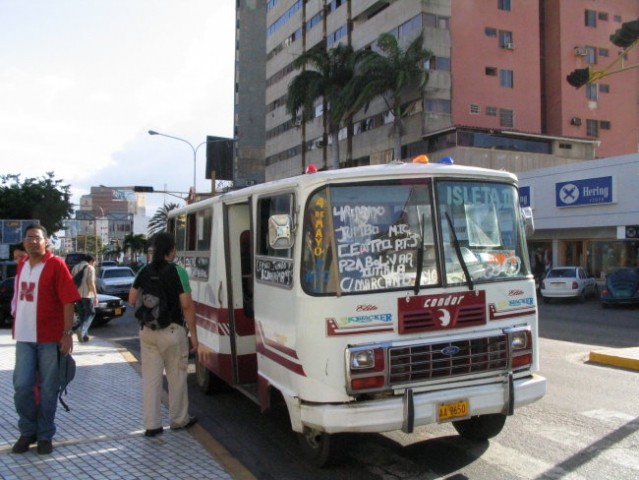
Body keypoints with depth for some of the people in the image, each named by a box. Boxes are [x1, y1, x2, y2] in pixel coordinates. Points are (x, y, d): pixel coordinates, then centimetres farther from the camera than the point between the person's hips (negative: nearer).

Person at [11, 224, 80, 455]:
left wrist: (67, 333, -16)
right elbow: (18, 298, 19)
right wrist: (15, 326, 18)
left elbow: (68, 301, -12)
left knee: (48, 389, 5)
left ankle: (45, 436, 20)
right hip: (24, 337, 4)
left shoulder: (56, 264, -8)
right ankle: (27, 431, 23)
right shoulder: (22, 264, 10)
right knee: (22, 386, 3)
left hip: (50, 337, -4)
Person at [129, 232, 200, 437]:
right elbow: (187, 305, -15)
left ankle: (152, 425, 12)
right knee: (176, 377, 10)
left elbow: (132, 300, 8)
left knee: (150, 378, 9)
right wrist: (193, 334, -8)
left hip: (147, 331, 5)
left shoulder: (144, 271, 3)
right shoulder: (177, 271, -12)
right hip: (172, 330, -4)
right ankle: (179, 420, 22)